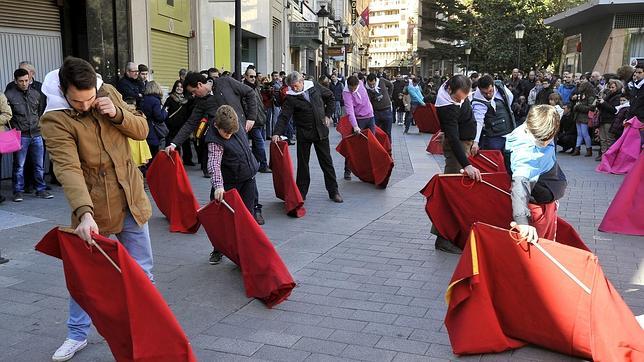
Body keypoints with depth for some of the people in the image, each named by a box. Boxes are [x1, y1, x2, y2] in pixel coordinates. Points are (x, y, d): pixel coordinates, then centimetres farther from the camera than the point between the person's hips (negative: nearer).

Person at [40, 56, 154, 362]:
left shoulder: (108, 93, -3)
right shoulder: (55, 120, -19)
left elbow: (142, 130, 4)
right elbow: (68, 169, -31)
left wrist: (117, 114, -16)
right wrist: (84, 213, -44)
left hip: (130, 200, 4)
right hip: (93, 207, -3)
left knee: (141, 271, 12)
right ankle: (77, 335, 31)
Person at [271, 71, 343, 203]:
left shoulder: (315, 87, -2)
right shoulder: (291, 98, -10)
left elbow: (330, 97, 14)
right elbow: (284, 116, -17)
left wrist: (328, 115, 6)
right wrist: (277, 133, -31)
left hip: (321, 131, 2)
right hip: (303, 134, -2)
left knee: (327, 162, 8)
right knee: (302, 164, 6)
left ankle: (333, 191, 17)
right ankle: (301, 193, 18)